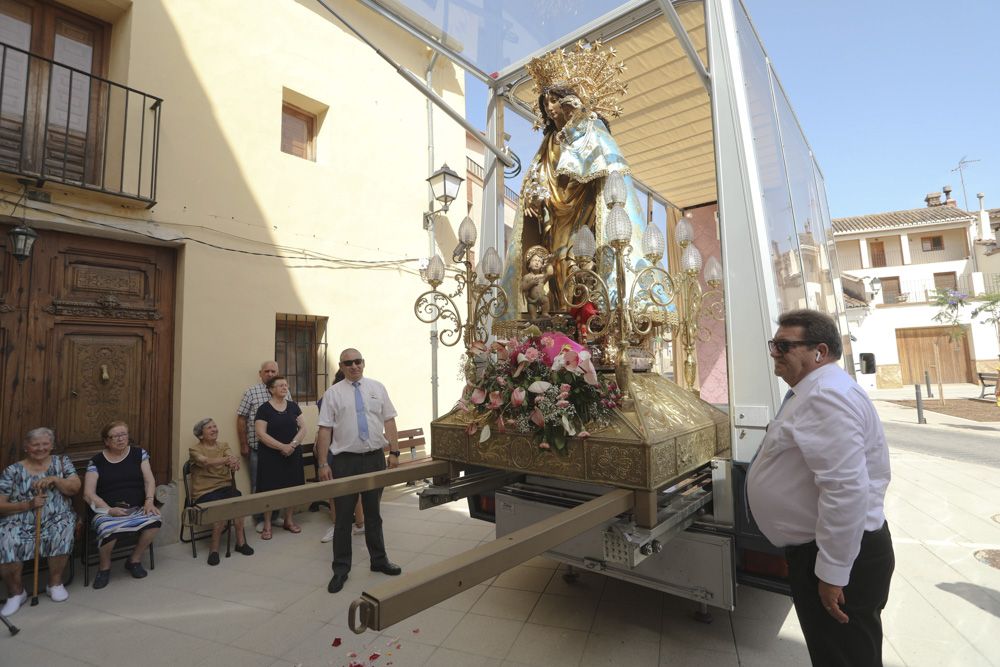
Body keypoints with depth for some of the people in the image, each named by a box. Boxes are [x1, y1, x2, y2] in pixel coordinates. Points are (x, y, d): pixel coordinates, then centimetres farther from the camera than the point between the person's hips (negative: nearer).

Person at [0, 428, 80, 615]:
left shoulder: (62, 462, 10)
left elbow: (75, 487, 1)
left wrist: (54, 480, -16)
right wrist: (29, 504, -17)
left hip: (56, 519, 0)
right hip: (19, 522, 0)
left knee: (62, 531, -32)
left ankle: (55, 582, -8)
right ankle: (16, 591, -3)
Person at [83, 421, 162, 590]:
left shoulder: (139, 453, 11)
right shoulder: (96, 461, 7)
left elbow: (149, 480, 5)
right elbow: (88, 493, 1)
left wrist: (149, 501, -12)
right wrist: (109, 509, -15)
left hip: (137, 508, 1)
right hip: (107, 510, -1)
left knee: (154, 519, -31)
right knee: (108, 529, -35)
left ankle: (135, 559, -2)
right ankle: (104, 566, -1)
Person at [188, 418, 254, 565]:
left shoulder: (224, 446, 13)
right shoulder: (195, 450, 1)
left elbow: (232, 458, -8)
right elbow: (206, 462, -22)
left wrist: (234, 462, -34)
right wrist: (226, 460, -42)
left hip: (225, 487, 3)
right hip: (205, 492, -3)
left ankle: (241, 541, -11)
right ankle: (214, 548, -9)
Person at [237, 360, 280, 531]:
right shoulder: (251, 393, -2)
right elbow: (241, 419, -1)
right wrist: (243, 445, -3)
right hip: (257, 447, -2)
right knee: (258, 485, 7)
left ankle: (274, 516, 27)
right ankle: (260, 519, 22)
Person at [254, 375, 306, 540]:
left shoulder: (293, 406, 5)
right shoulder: (264, 409, -6)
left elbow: (302, 428, 2)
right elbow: (261, 434, -12)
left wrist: (292, 444, -13)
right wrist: (282, 447, -18)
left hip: (292, 455, 4)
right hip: (270, 455, -3)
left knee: (291, 487, 9)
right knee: (269, 488, 2)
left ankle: (288, 520, 24)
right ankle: (267, 525, 15)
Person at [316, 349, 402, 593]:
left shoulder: (377, 388, 3)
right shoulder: (333, 393, -2)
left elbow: (389, 421, 3)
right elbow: (325, 430, -5)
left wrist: (394, 452, -2)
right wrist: (323, 463, -9)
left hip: (375, 458, 2)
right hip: (345, 460, -2)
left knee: (373, 513, 17)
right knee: (343, 516, 7)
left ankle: (379, 560, 34)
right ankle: (340, 569, 24)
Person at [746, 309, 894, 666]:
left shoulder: (825, 396, -24)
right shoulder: (815, 391, 10)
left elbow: (846, 490, -30)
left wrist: (832, 572, -24)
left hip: (839, 557, -10)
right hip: (814, 549, 10)